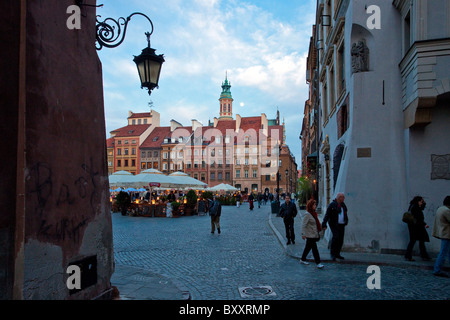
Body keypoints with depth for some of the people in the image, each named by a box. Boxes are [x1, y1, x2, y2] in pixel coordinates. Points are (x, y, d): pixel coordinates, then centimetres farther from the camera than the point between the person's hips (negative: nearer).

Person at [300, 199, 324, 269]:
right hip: (310, 235, -9)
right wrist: (303, 234, -21)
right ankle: (318, 263, -1)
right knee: (314, 248, -6)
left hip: (314, 234, 9)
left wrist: (318, 233, 22)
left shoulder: (313, 213, 10)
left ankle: (303, 259, 28)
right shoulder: (307, 214, -17)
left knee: (308, 247, 16)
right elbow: (303, 225, -19)